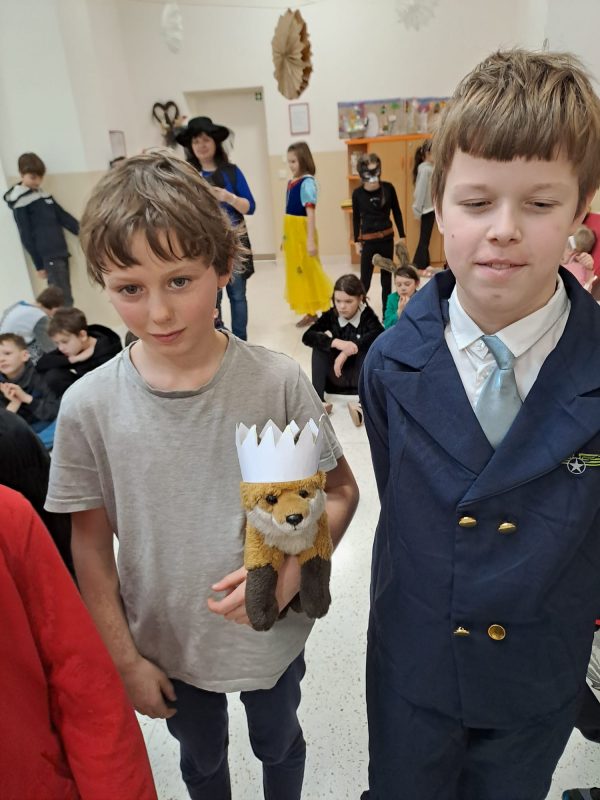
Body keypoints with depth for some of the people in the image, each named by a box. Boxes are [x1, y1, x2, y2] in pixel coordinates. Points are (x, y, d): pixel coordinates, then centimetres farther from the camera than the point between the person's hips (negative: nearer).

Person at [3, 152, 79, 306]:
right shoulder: (20, 202, -5)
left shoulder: (44, 195, 16)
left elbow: (64, 217, 17)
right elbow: (26, 236, -7)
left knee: (62, 298, 9)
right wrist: (38, 264, -8)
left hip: (61, 253, 7)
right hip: (48, 257, -7)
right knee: (65, 300, -13)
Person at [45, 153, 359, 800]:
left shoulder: (277, 382, -21)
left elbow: (339, 491, -9)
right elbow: (91, 545, -7)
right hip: (165, 646, 1)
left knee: (278, 744, 30)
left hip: (273, 633, 0)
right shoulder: (89, 405, -18)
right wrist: (124, 659, -2)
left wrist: (289, 572, -25)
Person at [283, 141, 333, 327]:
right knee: (297, 270, 12)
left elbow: (311, 212, -17)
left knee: (308, 270, -1)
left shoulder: (307, 182, -12)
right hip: (291, 231, 9)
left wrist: (311, 240, -21)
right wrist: (285, 236, 16)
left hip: (302, 230, -9)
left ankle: (313, 312, 9)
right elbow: (290, 211, 14)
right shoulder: (292, 182, 11)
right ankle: (310, 311, 20)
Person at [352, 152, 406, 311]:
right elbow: (356, 218, 3)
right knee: (365, 280, -1)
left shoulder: (388, 188, -6)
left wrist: (402, 236, 4)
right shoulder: (358, 193, -8)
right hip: (368, 240, -2)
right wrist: (357, 241, 2)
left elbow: (397, 212, 3)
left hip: (387, 238, 2)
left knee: (387, 277, 12)